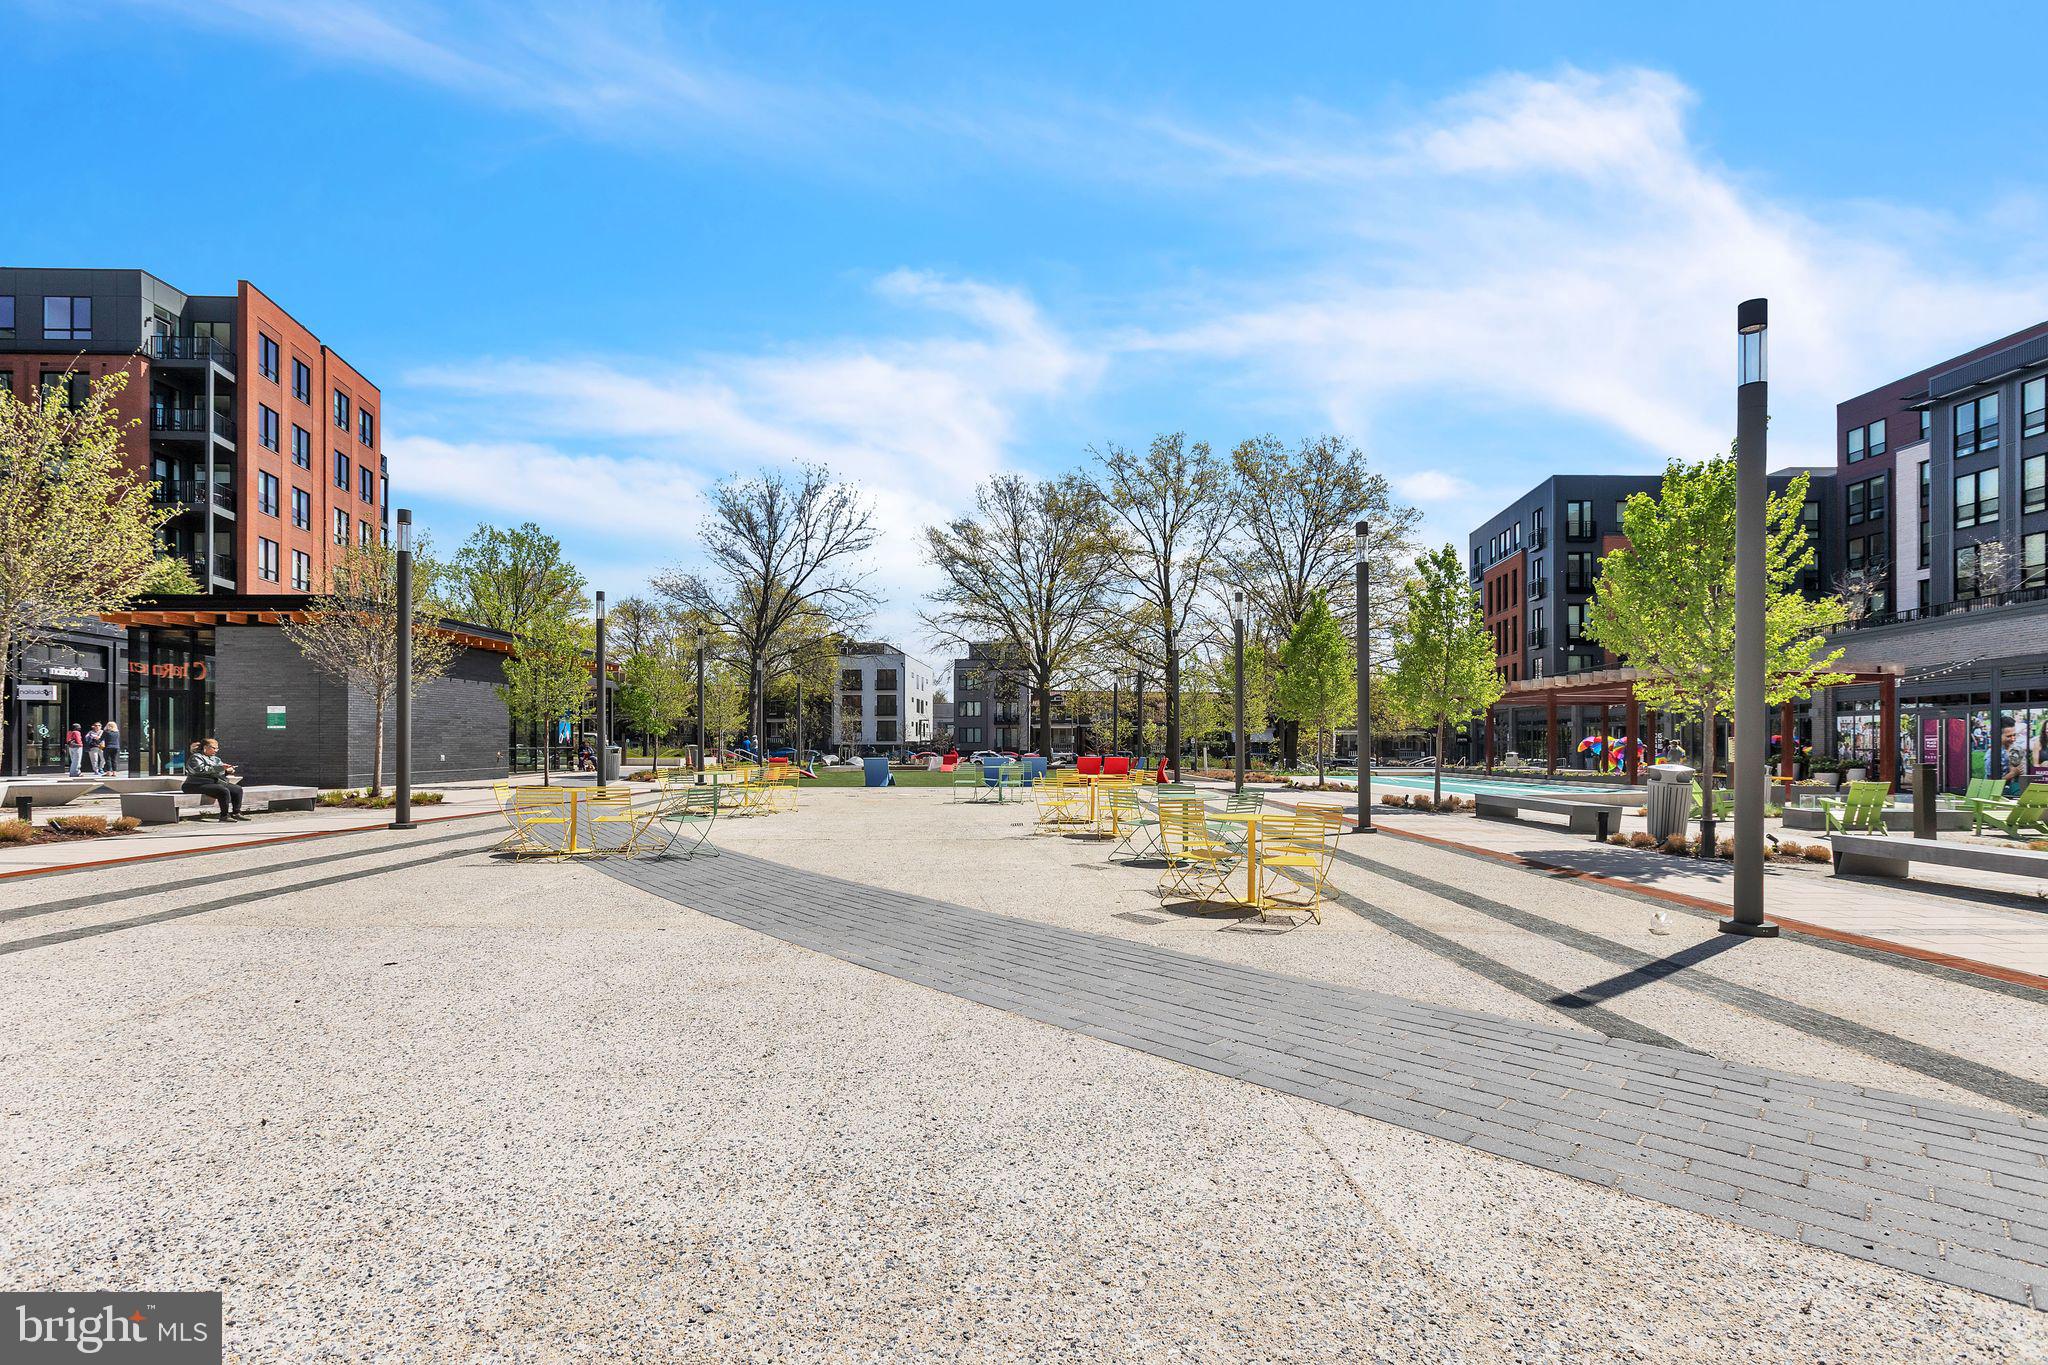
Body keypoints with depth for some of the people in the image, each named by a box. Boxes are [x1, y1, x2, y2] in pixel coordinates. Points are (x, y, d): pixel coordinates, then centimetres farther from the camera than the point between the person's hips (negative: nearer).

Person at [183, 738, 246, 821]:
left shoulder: (215, 759, 22)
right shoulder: (196, 757, -5)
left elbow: (220, 772, 26)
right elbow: (200, 769, -23)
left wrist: (227, 771, 0)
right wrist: (220, 767, -29)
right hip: (200, 785, -9)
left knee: (238, 789, -5)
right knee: (224, 791, -32)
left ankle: (236, 813, -4)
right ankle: (224, 816, -30)